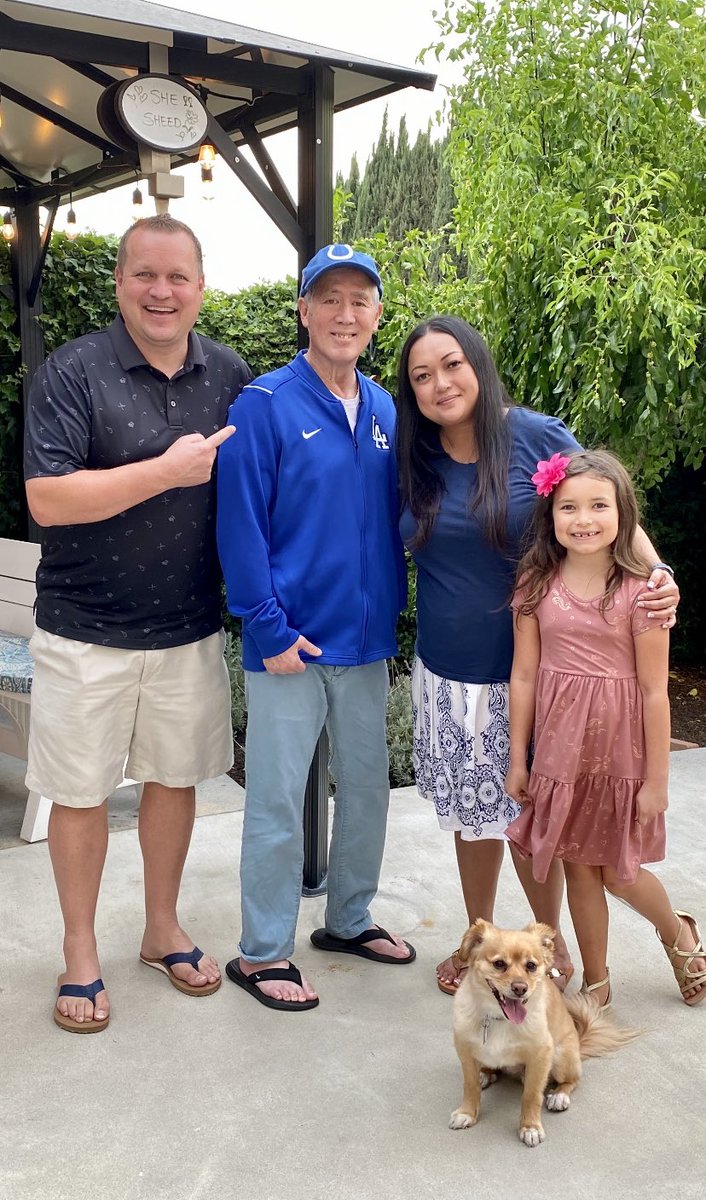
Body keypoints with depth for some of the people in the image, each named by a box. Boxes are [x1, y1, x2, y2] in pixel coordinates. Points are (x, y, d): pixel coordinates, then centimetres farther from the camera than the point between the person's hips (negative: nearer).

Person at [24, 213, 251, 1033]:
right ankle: (80, 953, 26)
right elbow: (48, 501, -20)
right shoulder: (72, 373, -11)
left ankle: (163, 930, 35)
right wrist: (170, 470, -22)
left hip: (191, 629, 4)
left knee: (175, 776, 15)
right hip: (86, 633, -3)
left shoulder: (231, 377, 2)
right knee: (81, 790, 7)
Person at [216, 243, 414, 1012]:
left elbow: (395, 517, 13)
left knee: (367, 787, 16)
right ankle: (261, 953, 19)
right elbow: (240, 524, -13)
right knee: (277, 801, 3)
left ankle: (349, 919, 36)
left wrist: (393, 609, 4)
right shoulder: (265, 405, -10)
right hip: (291, 644, -6)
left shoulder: (385, 410, 7)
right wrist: (270, 628, -16)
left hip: (366, 638, 6)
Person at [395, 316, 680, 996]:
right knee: (471, 814, 16)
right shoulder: (413, 459, -1)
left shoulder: (538, 438, -11)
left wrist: (658, 576, -20)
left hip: (528, 672, -3)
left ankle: (551, 941, 32)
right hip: (446, 676, 3)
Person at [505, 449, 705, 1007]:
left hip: (619, 749, -3)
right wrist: (518, 759, 4)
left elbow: (654, 691, -9)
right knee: (578, 868, 12)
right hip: (559, 748, 3)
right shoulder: (537, 585, -3)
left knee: (617, 871, 8)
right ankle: (595, 983, 30)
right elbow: (524, 675, 2)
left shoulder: (639, 590, -12)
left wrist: (657, 779, -7)